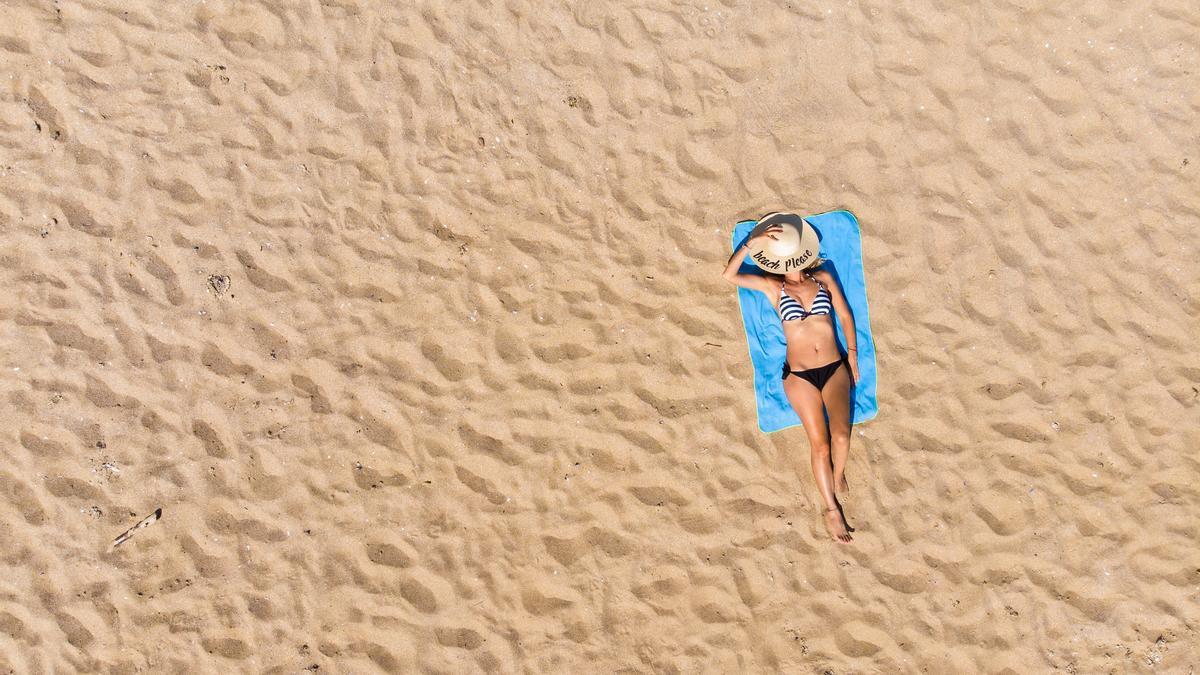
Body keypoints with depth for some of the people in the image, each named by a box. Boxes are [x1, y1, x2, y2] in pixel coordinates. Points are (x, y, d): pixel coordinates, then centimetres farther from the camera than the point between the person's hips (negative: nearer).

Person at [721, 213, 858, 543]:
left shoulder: (823, 278, 10)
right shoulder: (773, 287, 4)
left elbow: (845, 316, 15)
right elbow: (728, 275, -7)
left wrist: (852, 354, 7)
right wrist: (752, 242, -10)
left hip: (835, 368, 1)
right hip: (799, 376, -1)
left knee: (841, 433, -19)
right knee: (819, 443, -8)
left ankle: (838, 473, 13)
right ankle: (831, 508, 7)